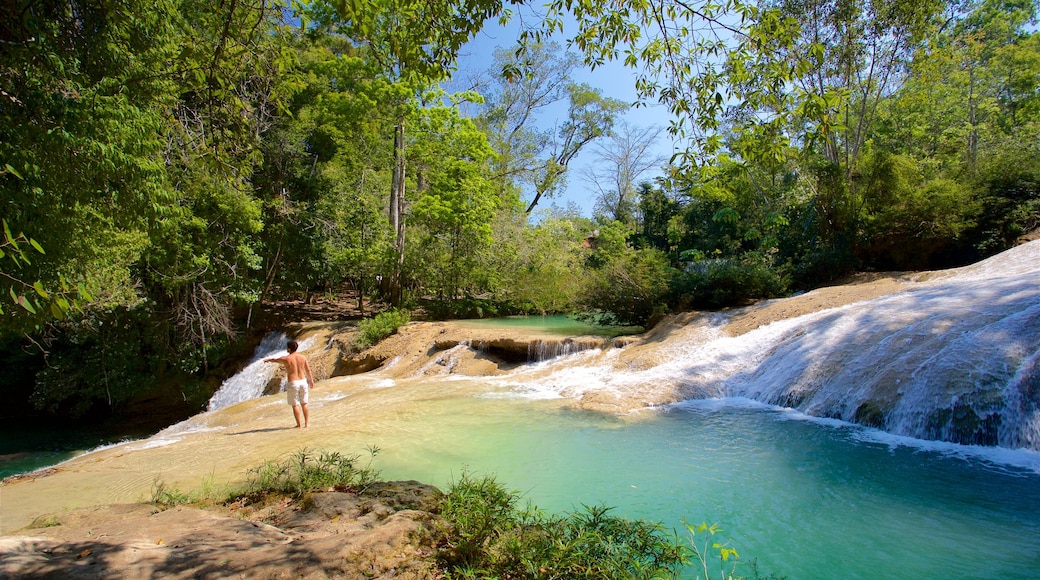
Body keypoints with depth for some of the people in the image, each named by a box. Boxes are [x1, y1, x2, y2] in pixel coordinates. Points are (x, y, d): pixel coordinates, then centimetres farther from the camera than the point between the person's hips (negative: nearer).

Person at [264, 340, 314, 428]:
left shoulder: (285, 359, -11)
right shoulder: (302, 357, -1)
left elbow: (274, 359, 11)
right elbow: (308, 370, 6)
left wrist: (267, 360, 33)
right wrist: (311, 380, 20)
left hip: (293, 383, -4)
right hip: (303, 381, 4)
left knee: (295, 405, 5)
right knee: (304, 404, 13)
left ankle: (299, 424, 8)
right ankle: (307, 422, 13)